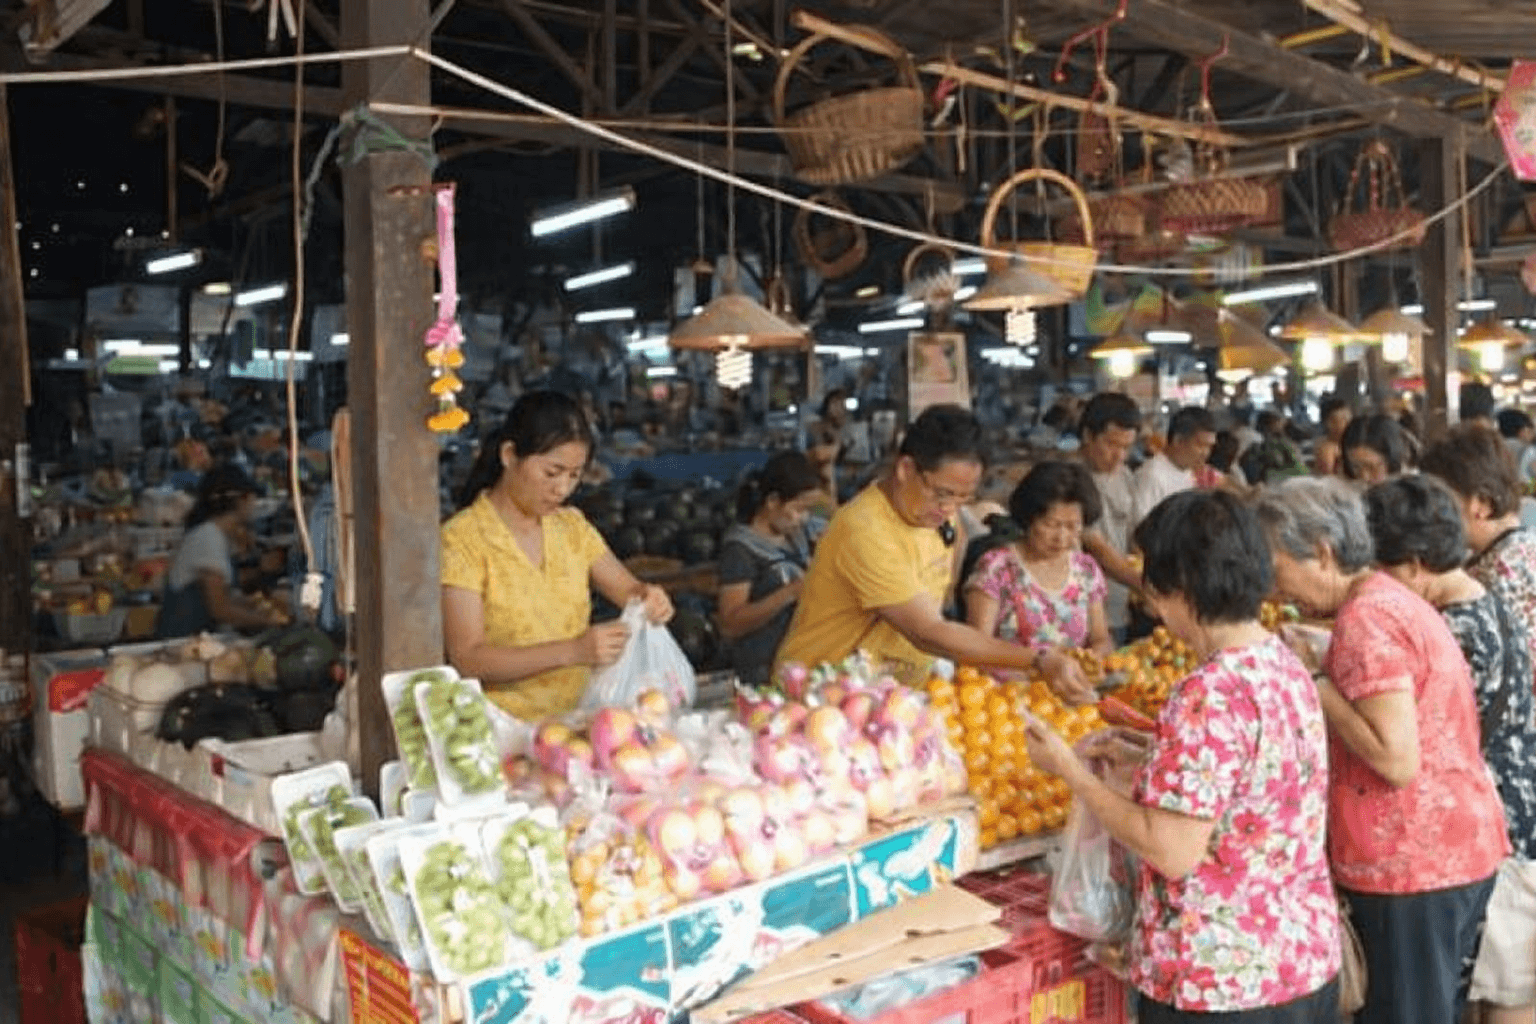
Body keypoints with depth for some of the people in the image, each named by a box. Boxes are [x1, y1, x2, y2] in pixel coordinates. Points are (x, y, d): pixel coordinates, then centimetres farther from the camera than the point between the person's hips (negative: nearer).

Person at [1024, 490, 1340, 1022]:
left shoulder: (1209, 694, -25)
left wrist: (1069, 769, -14)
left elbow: (1172, 853, -23)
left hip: (1225, 981, -8)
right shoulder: (1286, 664, 3)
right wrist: (1151, 754, 13)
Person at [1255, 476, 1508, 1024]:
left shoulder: (1364, 618, -19)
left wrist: (1313, 684, -16)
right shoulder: (1392, 598, 11)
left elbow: (1398, 760, -24)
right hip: (1456, 846, 10)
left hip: (1412, 864, -10)